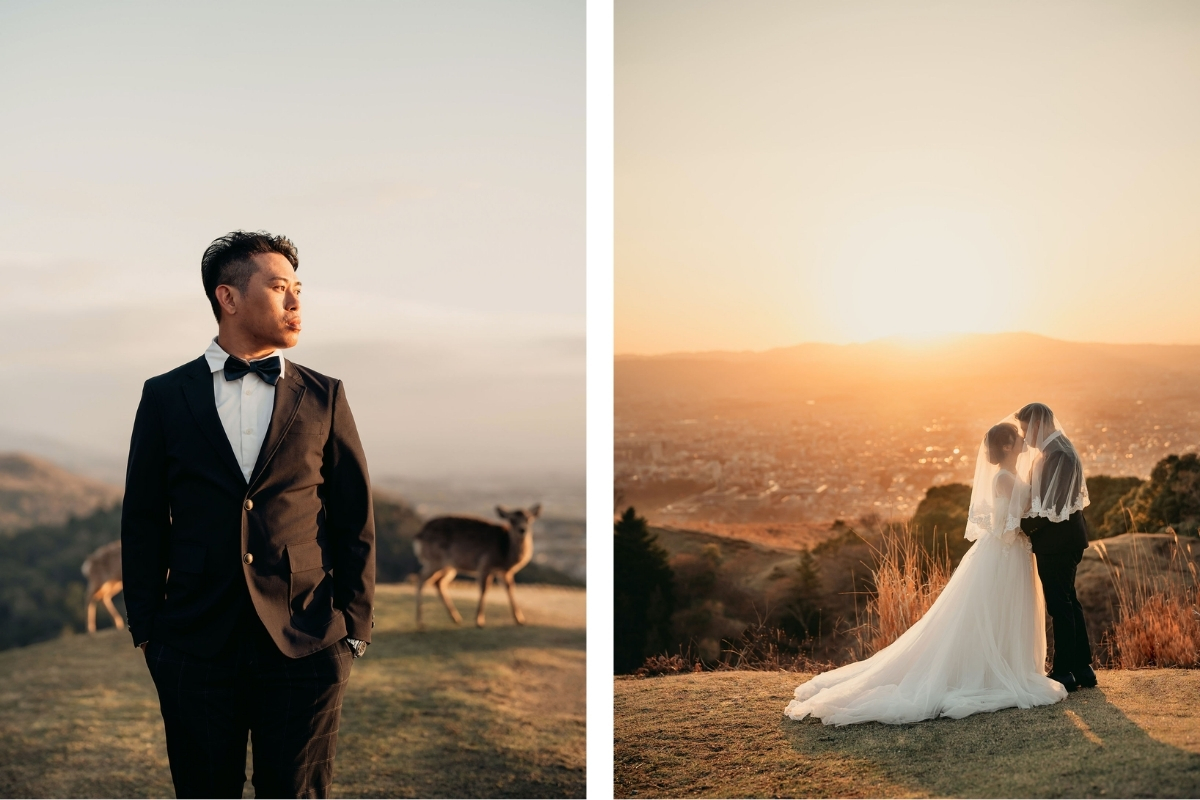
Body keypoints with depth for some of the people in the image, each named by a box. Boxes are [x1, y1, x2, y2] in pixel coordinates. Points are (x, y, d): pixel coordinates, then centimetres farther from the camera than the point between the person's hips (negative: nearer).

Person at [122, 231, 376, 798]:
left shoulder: (324, 398, 6)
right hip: (195, 646, 0)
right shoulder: (166, 396, 6)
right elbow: (142, 521, 7)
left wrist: (353, 630, 2)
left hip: (304, 645, 0)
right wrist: (147, 630, 2)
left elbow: (355, 521, 6)